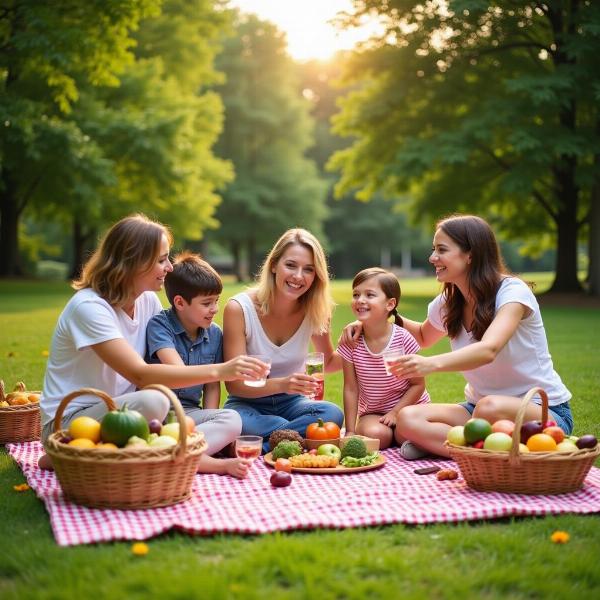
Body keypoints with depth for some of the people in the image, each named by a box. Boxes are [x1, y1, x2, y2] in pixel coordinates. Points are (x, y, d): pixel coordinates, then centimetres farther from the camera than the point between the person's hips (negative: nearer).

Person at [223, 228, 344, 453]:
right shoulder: (238, 309, -15)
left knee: (332, 414, -31)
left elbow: (327, 361, 15)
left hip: (292, 401, 3)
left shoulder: (314, 311, -4)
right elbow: (234, 383, -18)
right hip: (248, 403, -3)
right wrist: (281, 384, -36)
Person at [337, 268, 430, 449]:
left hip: (407, 407, -1)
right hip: (371, 413, 1)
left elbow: (418, 385, -7)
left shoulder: (403, 339, -14)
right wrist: (350, 431, -9)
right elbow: (350, 389, -6)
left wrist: (395, 412, -17)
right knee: (374, 434, -30)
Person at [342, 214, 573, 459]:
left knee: (491, 407, -40)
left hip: (545, 411, -6)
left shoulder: (512, 292, -17)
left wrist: (432, 363, -53)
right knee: (408, 419, -20)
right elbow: (423, 337, 26)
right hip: (478, 407, 6)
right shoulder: (447, 304, 3)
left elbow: (488, 349, -35)